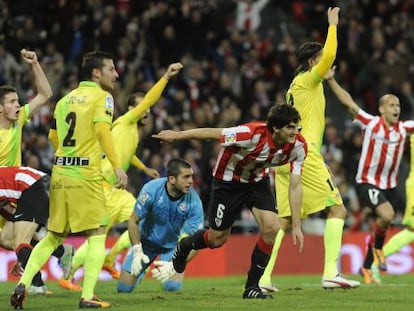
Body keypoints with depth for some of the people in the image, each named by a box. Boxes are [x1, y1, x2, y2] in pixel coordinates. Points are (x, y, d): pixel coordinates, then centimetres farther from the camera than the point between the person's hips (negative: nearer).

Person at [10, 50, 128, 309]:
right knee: (97, 236, 1)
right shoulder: (102, 96, -4)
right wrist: (117, 166, -22)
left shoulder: (66, 98, 16)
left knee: (53, 237, 15)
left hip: (60, 172, 6)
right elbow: (102, 130, -19)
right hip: (86, 175, -6)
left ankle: (23, 284, 2)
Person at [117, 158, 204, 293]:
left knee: (173, 286, -22)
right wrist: (137, 251, -23)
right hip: (147, 240, 0)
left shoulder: (194, 202, -27)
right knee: (124, 287, -7)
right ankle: (140, 270, 30)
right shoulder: (151, 190, -26)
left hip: (174, 245, 0)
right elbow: (133, 221, -13)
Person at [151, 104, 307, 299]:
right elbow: (213, 133, -25)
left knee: (271, 228, -17)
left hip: (258, 180, 4)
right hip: (228, 181, -4)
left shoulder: (298, 146, -22)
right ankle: (180, 252, 39)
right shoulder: (252, 134, -37)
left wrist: (296, 226, -16)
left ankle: (252, 287, -3)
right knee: (217, 239, 6)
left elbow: (295, 186, -15)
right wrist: (175, 136, -15)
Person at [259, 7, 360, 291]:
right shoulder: (308, 80, -3)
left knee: (284, 220, 6)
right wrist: (333, 26, -9)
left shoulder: (295, 85, 21)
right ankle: (331, 273, -18)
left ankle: (263, 278, -1)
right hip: (304, 154, -9)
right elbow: (329, 57, -19)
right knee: (337, 209, -7)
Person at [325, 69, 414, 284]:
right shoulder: (370, 123, -8)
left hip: (390, 185, 5)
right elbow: (348, 102, -10)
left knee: (382, 225, 10)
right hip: (367, 182, -5)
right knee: (387, 215, -28)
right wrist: (331, 80, -16)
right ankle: (377, 247, 1)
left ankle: (366, 268, 28)